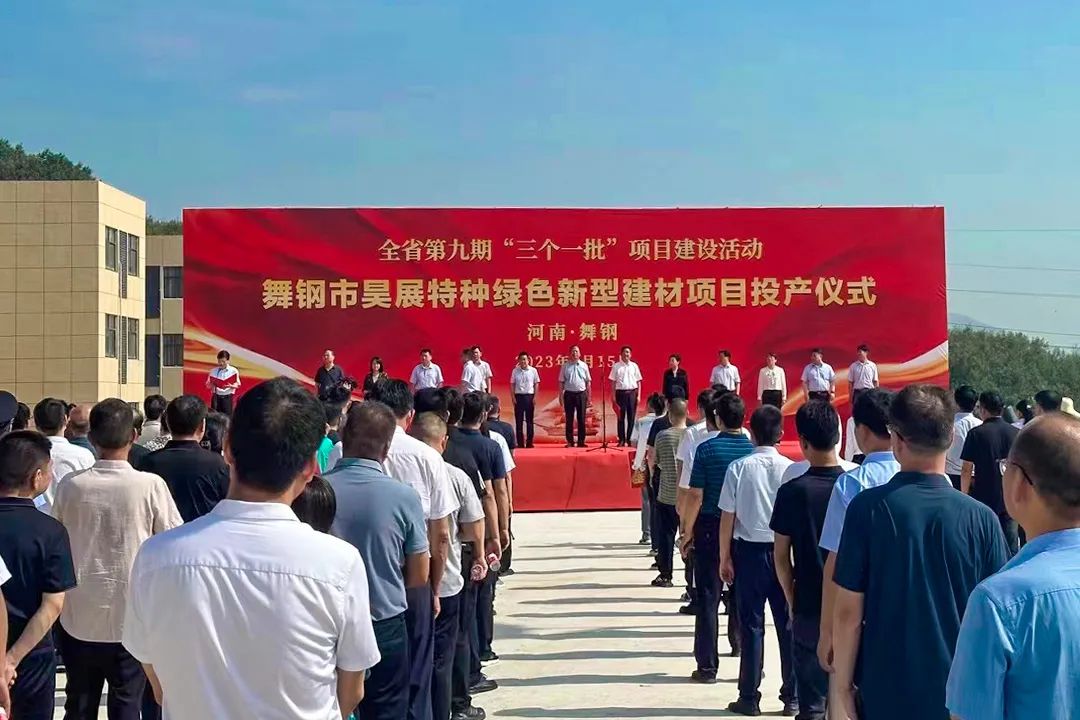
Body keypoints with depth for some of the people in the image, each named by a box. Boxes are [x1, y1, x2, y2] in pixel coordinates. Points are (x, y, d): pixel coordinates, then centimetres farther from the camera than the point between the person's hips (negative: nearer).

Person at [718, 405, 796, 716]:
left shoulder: (739, 468, -8)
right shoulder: (790, 469, -6)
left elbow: (727, 517, -5)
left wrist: (725, 557, 5)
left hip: (749, 551, -1)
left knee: (752, 626, 6)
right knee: (787, 625, 10)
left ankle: (749, 698, 11)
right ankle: (791, 696, 16)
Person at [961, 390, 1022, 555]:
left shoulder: (976, 433, -8)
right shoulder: (1015, 433, 3)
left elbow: (966, 469, -9)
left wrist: (964, 495, 1)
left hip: (984, 498, -3)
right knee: (1011, 546, 8)